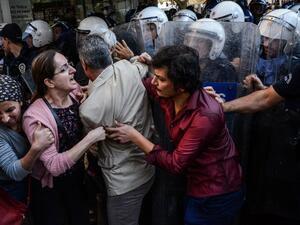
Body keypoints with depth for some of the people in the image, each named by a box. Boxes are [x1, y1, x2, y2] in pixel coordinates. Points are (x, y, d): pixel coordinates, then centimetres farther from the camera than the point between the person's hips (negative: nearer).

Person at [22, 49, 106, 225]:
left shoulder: (76, 94, -12)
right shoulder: (35, 116, -27)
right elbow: (54, 165, -28)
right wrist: (91, 138, -30)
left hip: (78, 179, 5)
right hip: (50, 191, -5)